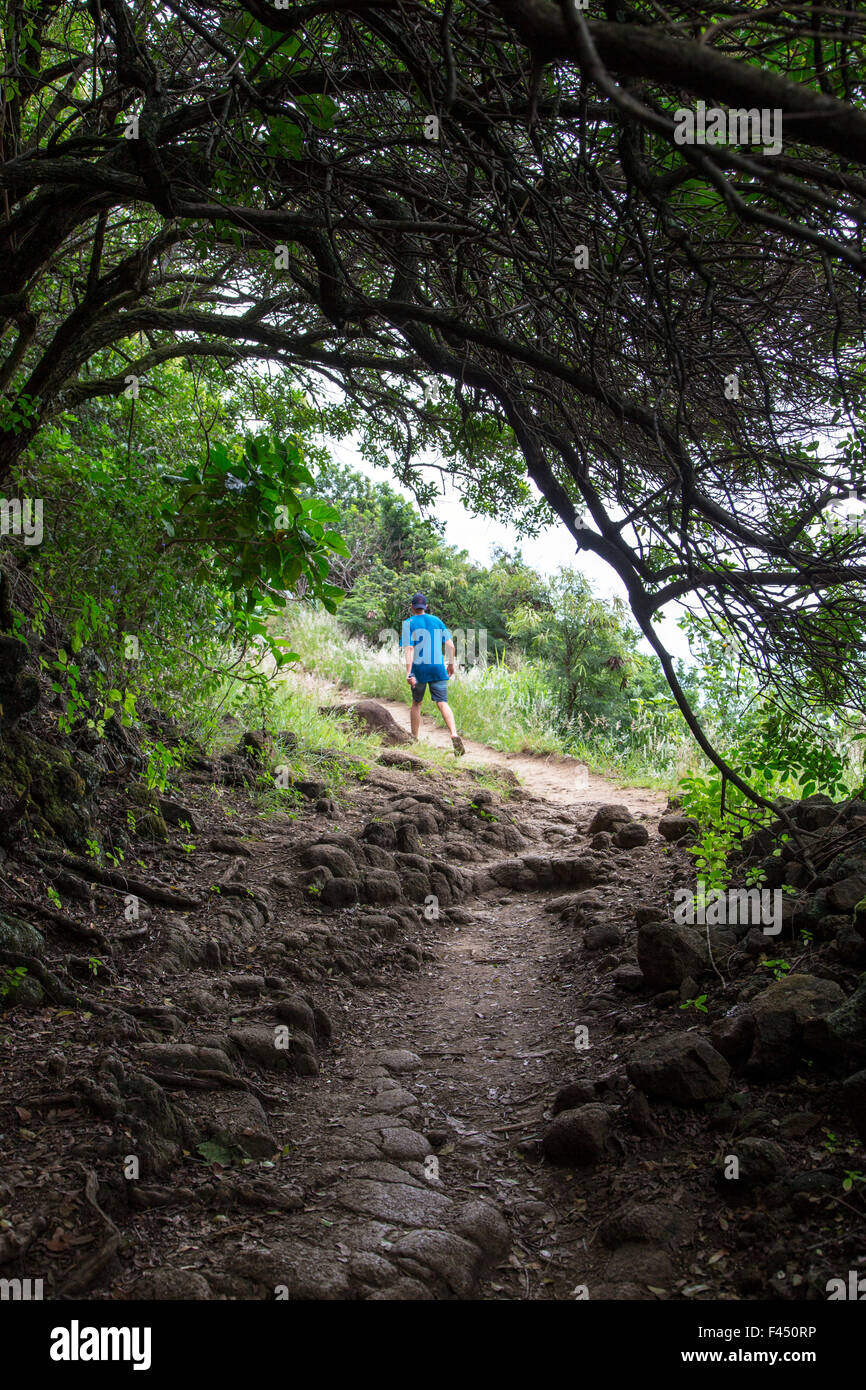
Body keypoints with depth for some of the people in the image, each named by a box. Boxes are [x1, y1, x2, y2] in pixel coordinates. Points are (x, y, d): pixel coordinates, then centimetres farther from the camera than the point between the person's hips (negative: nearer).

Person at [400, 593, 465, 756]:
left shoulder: (409, 623, -1)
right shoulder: (437, 621, 10)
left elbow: (409, 648, -12)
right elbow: (450, 645, 8)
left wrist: (408, 672, -19)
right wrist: (451, 664, 21)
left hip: (419, 669, -2)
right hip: (438, 669, 2)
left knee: (416, 703, 15)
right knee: (443, 703, -4)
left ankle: (414, 740, 23)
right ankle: (454, 735, -26)